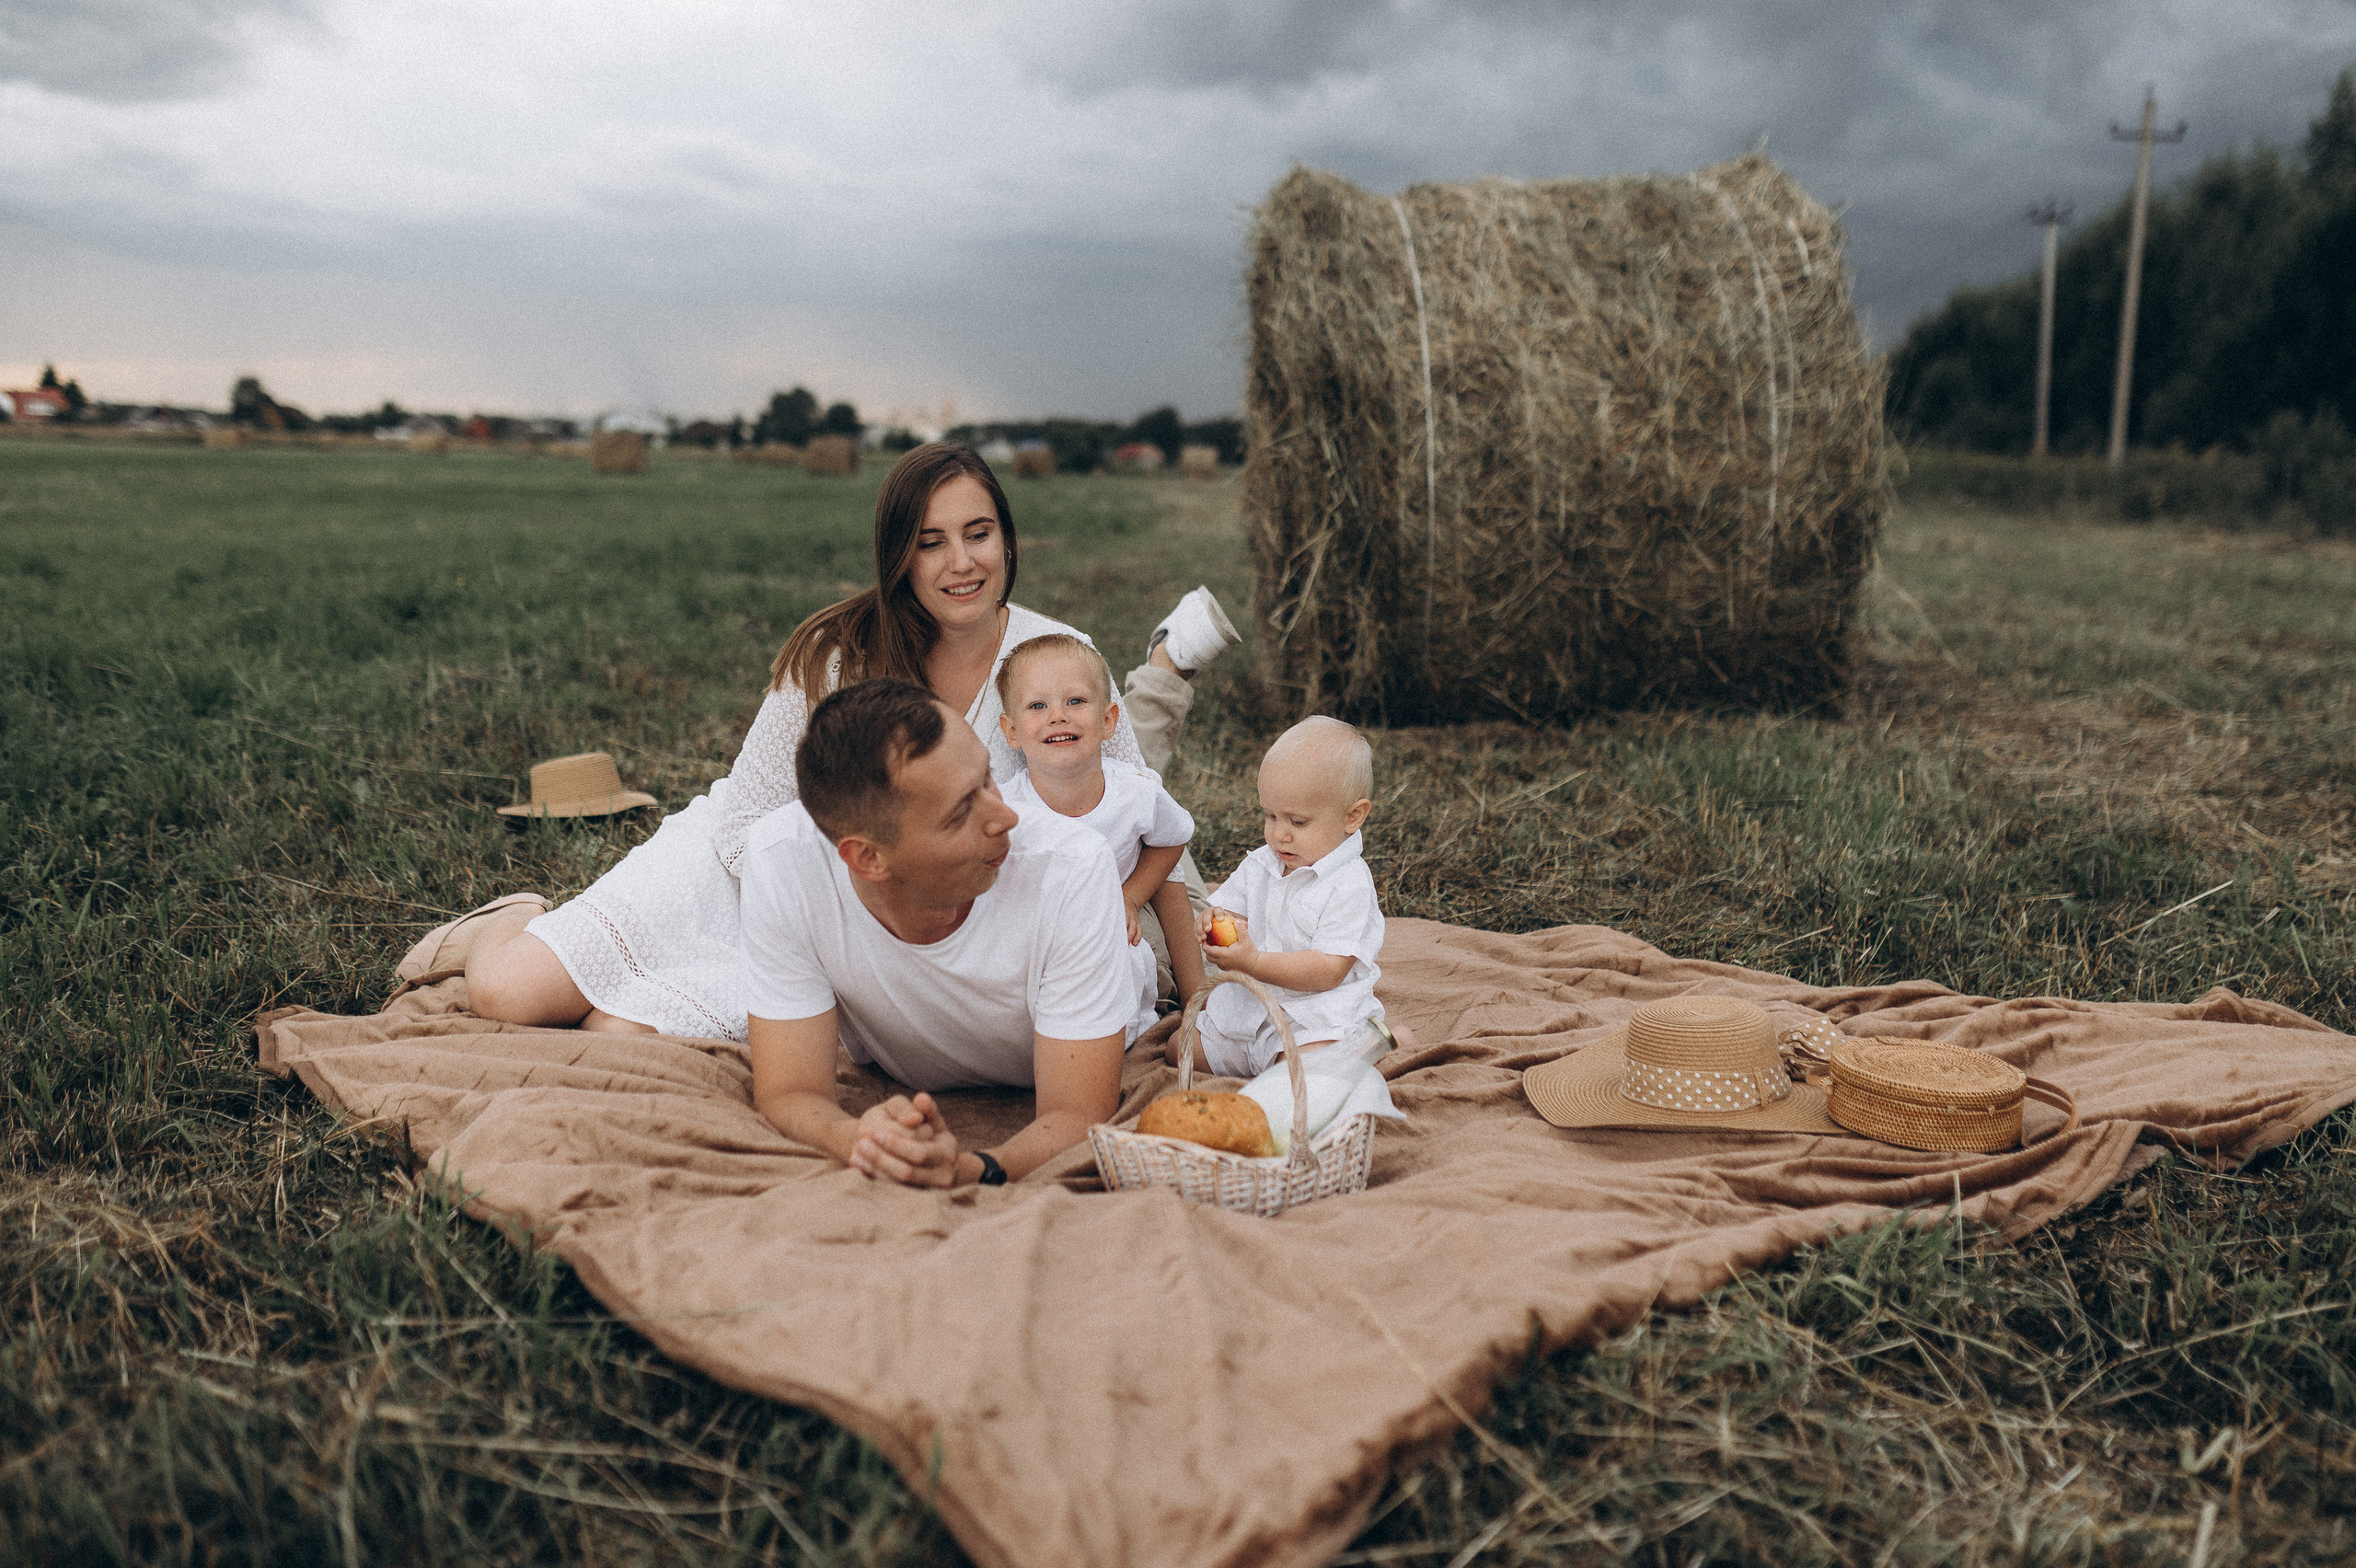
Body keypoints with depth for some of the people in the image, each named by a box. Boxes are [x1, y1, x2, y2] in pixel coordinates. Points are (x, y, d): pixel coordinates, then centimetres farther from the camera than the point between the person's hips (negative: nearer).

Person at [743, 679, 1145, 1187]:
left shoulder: (1070, 870, -36)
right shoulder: (781, 863, -31)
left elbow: (1076, 1117, -32)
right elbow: (789, 1096, -26)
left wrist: (968, 1171, -53)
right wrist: (862, 1140, -50)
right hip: (890, 1093, 1)